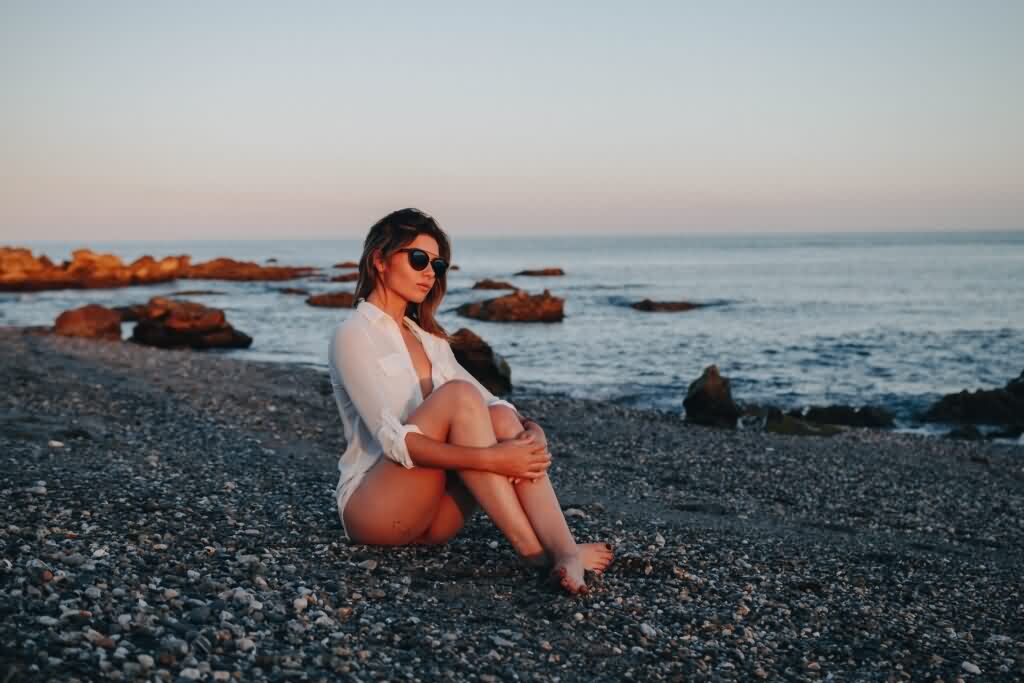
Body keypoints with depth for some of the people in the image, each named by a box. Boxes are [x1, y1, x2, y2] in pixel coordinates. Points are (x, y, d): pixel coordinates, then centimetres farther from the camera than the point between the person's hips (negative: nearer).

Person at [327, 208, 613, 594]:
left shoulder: (429, 340, 17)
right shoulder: (353, 335, -8)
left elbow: (489, 407, 8)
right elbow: (393, 440, -21)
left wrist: (532, 432, -16)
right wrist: (490, 459, -31)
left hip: (434, 515, 6)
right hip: (372, 508, -6)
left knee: (502, 418, -20)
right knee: (459, 395, -26)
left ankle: (563, 551, -36)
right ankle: (530, 547, -28)